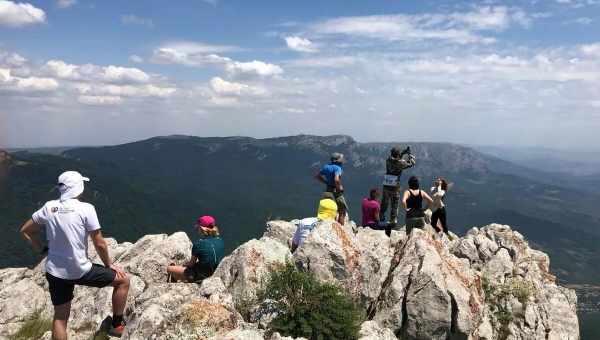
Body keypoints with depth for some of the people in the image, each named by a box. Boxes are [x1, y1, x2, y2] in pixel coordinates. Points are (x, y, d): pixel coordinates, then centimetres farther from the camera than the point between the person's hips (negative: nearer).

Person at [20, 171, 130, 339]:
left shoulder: (49, 207, -1)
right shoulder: (86, 208, -16)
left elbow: (25, 231, 11)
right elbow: (100, 244, -11)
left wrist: (42, 249, 17)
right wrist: (109, 264, 4)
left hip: (55, 272, 6)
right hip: (81, 271, -5)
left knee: (60, 317, 19)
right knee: (123, 280, 14)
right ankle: (116, 325, 25)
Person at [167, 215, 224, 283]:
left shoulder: (199, 243, -20)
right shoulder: (220, 241, -4)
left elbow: (192, 263, -10)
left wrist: (185, 265, 11)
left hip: (201, 276, -7)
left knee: (169, 269, 10)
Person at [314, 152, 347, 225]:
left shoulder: (326, 166, 6)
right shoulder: (337, 168, -17)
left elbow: (317, 176, 13)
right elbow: (336, 180, -33)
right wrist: (339, 187, -16)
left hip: (328, 191, 8)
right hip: (336, 192, -8)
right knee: (342, 211, 4)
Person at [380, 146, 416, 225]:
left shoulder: (388, 160, 2)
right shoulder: (400, 162, -11)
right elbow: (411, 163, 4)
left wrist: (403, 153, 23)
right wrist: (410, 155, 19)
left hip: (386, 185, 4)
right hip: (395, 187, -4)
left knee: (384, 202, 16)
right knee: (395, 204, 7)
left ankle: (381, 217, 23)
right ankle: (393, 220, 9)